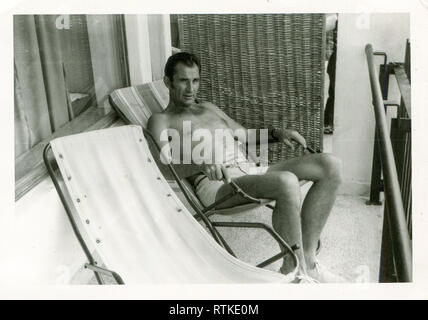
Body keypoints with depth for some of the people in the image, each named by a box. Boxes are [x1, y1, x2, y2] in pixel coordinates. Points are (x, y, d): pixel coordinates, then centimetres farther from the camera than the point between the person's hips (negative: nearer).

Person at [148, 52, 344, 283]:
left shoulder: (208, 108, 32)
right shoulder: (161, 120, 11)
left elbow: (243, 134, 38)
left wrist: (277, 132, 19)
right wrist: (202, 162, -30)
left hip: (249, 171, 8)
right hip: (216, 185, -7)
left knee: (330, 165, -11)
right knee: (287, 181, -36)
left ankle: (307, 259, -11)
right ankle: (295, 270, -19)